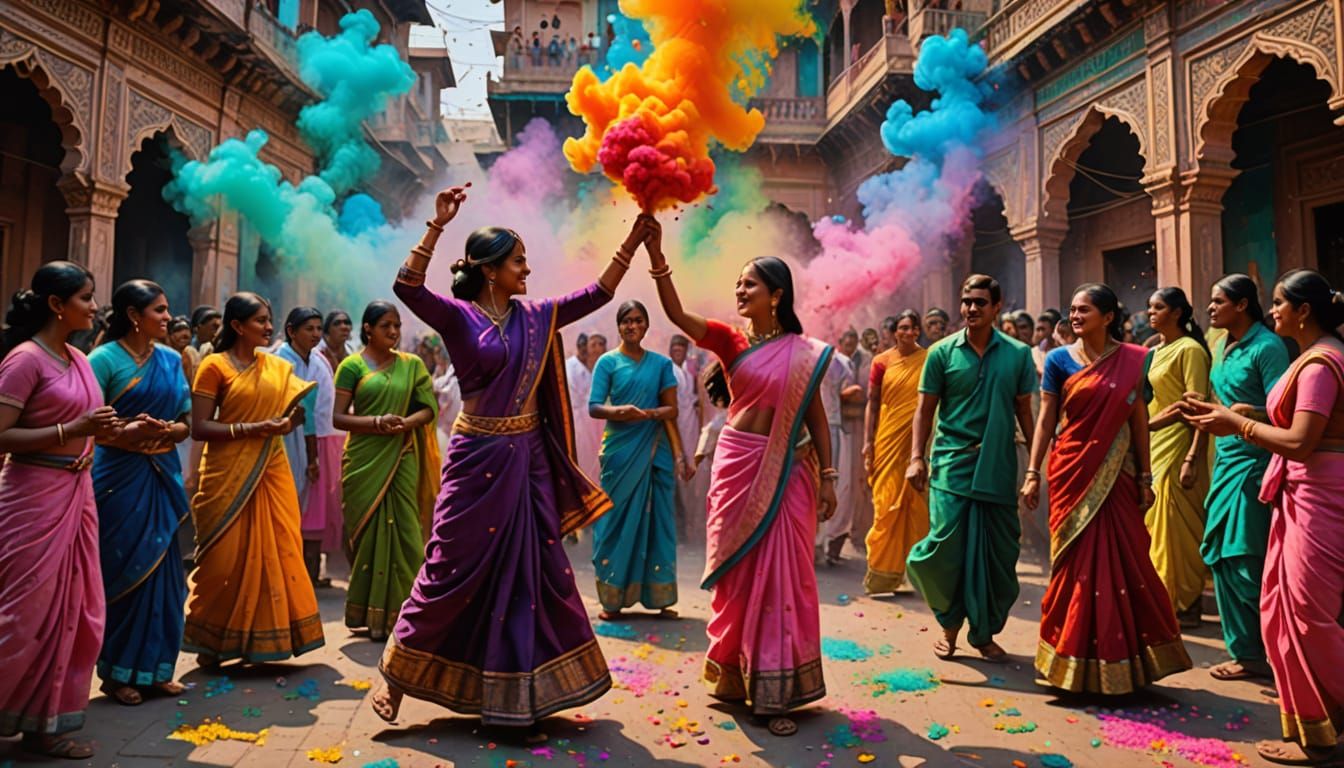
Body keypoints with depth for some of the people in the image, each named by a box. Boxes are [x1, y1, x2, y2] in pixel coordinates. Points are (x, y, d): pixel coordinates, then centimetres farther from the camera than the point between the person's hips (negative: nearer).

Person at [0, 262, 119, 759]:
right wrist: (74, 430, -23)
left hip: (76, 494, 8)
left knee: (72, 610, 11)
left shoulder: (78, 360, 11)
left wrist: (98, 436, 3)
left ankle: (44, 723, 23)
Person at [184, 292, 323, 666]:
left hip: (270, 473, 5)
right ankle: (210, 641, 19)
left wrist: (291, 421, -12)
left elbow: (296, 412, 10)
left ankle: (257, 640, 18)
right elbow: (199, 428, -11)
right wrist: (251, 429, -19)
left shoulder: (278, 367, 10)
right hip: (228, 476, -5)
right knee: (226, 558, 1)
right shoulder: (214, 366, -5)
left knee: (275, 554, 5)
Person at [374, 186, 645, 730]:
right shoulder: (457, 315, -6)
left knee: (536, 567, 9)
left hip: (528, 458, 5)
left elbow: (598, 294, 9)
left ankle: (522, 689, 25)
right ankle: (397, 679, 20)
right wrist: (437, 225, -29)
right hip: (479, 458, -5)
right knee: (455, 568, 1)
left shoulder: (534, 316, 8)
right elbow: (407, 287, -23)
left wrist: (634, 240, 4)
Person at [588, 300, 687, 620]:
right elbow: (594, 407, -7)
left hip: (656, 450, 2)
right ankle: (613, 599, 8)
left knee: (657, 520, 4)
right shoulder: (607, 362, 1)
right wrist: (618, 411, -26)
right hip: (621, 449, -2)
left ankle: (659, 597, 12)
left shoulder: (662, 363, 8)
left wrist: (645, 414, -15)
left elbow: (672, 410, 2)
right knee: (619, 520, 0)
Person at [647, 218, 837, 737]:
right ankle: (734, 675, 24)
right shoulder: (730, 341, 1)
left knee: (782, 574, 3)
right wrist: (656, 256, -24)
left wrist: (828, 476, 0)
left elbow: (816, 415, 4)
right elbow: (676, 314, -13)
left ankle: (773, 689, 13)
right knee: (736, 571, 8)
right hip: (737, 463, 0)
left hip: (785, 471, 0)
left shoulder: (804, 352, 2)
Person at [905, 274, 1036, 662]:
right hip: (951, 466, -2)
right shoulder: (942, 352, 2)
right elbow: (925, 409, 3)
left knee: (997, 555, 7)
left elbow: (1024, 411, 9)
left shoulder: (1018, 354, 5)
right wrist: (916, 458, -6)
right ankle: (949, 623, 19)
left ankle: (984, 632, 26)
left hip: (999, 470, 2)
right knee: (945, 547, -7)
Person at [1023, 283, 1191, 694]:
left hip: (1117, 474, 1)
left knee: (1125, 560, 5)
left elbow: (1140, 421, 4)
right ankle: (1078, 659, 18)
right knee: (1077, 562, 4)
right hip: (1073, 471, -1)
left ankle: (1124, 656, 20)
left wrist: (1145, 477, 1)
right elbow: (1046, 420, -1)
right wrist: (1032, 473, -7)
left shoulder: (1132, 360, 3)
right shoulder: (1059, 360, 0)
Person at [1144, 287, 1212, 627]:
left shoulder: (1189, 349, -11)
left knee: (1176, 527, -2)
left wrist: (1192, 458, -22)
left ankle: (1185, 605, 9)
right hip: (1153, 445, 8)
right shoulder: (1158, 351, 14)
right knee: (1155, 526, 12)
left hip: (1177, 446, -8)